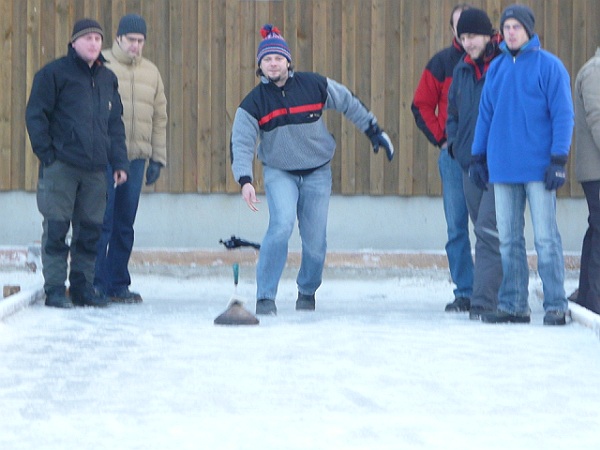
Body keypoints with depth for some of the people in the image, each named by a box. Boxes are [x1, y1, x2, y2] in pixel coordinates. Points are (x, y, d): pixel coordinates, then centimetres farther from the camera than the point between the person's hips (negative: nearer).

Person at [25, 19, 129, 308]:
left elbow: (115, 124, 21)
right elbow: (35, 115, -3)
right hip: (61, 166, -5)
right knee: (56, 229, -5)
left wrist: (119, 162, 12)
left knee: (91, 230, 6)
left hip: (95, 169, 5)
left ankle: (83, 287, 14)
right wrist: (46, 154, -9)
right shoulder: (54, 73, -2)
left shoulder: (108, 79, 16)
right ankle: (55, 289, -2)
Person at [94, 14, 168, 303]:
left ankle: (118, 285, 13)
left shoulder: (151, 73, 15)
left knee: (125, 225, 8)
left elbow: (159, 118, 18)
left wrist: (157, 159, 13)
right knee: (102, 222, -8)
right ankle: (96, 284, -5)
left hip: (136, 158, 5)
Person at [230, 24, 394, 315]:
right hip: (278, 173, -1)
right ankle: (265, 296, -18)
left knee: (315, 239, 2)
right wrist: (245, 180, -30)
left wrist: (374, 131, 11)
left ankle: (308, 291, 29)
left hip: (317, 173, 2)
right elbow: (241, 144, -15)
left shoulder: (314, 86, -8)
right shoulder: (253, 103, -9)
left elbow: (348, 104, 7)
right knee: (281, 225, -24)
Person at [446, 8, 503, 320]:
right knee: (484, 232, 11)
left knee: (488, 231, -14)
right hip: (471, 164, 7)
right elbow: (453, 111, 24)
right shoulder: (462, 70, 12)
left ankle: (483, 302, -16)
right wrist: (454, 142, 8)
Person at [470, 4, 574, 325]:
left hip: (538, 166, -5)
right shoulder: (496, 68, 12)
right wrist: (477, 157, 13)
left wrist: (558, 159, -13)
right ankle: (512, 305, 13)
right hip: (503, 166, 5)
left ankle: (555, 306, -1)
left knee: (545, 238, -4)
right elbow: (485, 115, 16)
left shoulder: (549, 66, -4)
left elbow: (563, 115, -7)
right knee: (508, 239, 7)